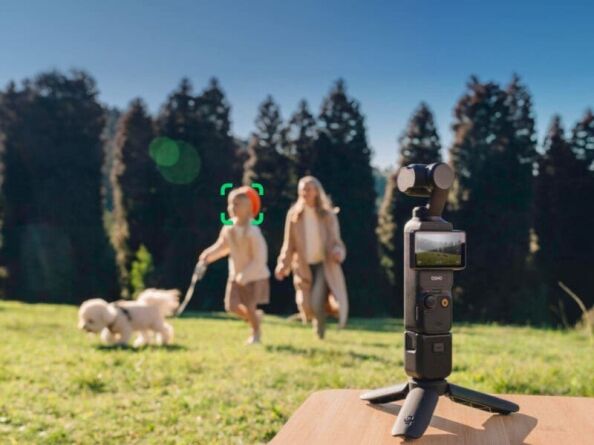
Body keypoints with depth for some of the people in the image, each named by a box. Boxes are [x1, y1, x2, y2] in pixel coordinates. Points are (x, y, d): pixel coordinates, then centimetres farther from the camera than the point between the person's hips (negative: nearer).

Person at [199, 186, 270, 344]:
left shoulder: (252, 231, -25)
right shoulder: (228, 228, -6)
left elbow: (260, 258, -23)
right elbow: (223, 246, 10)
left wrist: (245, 275, -25)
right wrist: (209, 255, -7)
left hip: (255, 276, -6)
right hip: (236, 274, 6)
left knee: (250, 306, -5)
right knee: (231, 305, 1)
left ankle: (256, 334, 20)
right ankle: (255, 316, 29)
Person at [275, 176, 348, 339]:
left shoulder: (327, 215, -4)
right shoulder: (294, 215, -2)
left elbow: (335, 241, -2)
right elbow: (289, 244, 3)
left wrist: (338, 252, -25)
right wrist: (283, 265, -6)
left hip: (324, 265, -2)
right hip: (303, 266, 2)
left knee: (317, 303, -17)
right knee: (305, 306, -3)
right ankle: (318, 316, 35)